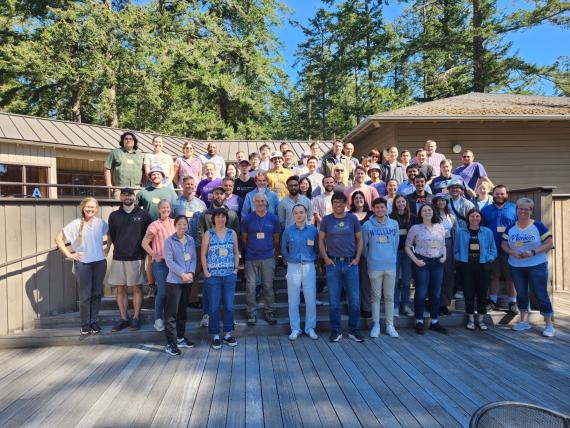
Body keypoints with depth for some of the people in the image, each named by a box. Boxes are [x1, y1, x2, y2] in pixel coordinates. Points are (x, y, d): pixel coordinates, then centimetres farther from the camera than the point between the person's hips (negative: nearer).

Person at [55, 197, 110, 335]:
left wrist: (107, 249, 9)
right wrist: (68, 254, -6)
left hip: (99, 262, 2)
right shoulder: (76, 224, -4)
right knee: (85, 295, 3)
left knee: (96, 293, 8)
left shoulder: (101, 223, 2)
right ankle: (85, 324, 14)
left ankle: (94, 321, 20)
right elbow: (58, 238, -2)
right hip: (82, 263, -2)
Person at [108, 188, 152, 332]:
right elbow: (112, 236, 17)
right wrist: (120, 247, 14)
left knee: (136, 288, 1)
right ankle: (123, 319, 14)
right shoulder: (114, 216, 10)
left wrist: (142, 250, 5)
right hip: (118, 258, 3)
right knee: (120, 289, 5)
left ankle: (136, 318, 9)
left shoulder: (143, 214, 2)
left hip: (136, 258, -3)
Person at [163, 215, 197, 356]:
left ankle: (180, 338, 27)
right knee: (171, 313, -3)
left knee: (182, 311, 15)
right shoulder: (169, 241, -7)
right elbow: (169, 261, -12)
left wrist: (191, 273, -9)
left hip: (187, 281, 6)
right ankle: (170, 343, 2)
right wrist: (182, 274, -16)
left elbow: (193, 258, 7)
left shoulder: (190, 240, 8)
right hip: (174, 281, -5)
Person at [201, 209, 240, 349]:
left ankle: (228, 333, 20)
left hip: (230, 275, 2)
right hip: (213, 275, -2)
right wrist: (206, 272, -7)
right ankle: (215, 335, 16)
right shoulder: (208, 234, 1)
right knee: (214, 307, 5)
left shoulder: (232, 233, 6)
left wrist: (236, 268, 3)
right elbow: (203, 254, 0)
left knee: (229, 306, 6)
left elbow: (236, 252, 11)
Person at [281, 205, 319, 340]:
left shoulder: (312, 230, 2)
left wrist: (311, 258, 4)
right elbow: (284, 249, 12)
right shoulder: (288, 231, 1)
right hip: (293, 267, 0)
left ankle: (310, 328, 17)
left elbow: (317, 248, 10)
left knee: (311, 299, 2)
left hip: (309, 267, 0)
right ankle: (295, 329, 15)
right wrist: (290, 259, 10)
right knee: (293, 300, 3)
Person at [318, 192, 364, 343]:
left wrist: (357, 258, -1)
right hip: (333, 263, 0)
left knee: (354, 299, 4)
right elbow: (321, 240, 7)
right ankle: (336, 330, 17)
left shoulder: (352, 218, 4)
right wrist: (326, 258, -3)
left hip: (351, 263, 1)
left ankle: (354, 330, 19)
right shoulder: (326, 220, 3)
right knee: (334, 300, 5)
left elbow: (359, 240, 8)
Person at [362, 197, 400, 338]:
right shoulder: (367, 225, -5)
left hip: (391, 266, 2)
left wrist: (392, 258, 11)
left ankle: (390, 325, 18)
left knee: (389, 297, 9)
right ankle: (376, 325, 16)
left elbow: (396, 243, 11)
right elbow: (363, 245, 3)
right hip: (374, 267, -2)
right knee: (376, 297, 6)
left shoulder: (394, 224, 4)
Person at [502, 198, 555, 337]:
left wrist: (533, 252, -21)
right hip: (516, 267, 4)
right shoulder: (510, 228, 4)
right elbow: (504, 245, 8)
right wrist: (512, 253, -12)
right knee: (521, 294, 12)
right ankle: (524, 321, 24)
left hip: (537, 266, -4)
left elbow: (549, 244, -9)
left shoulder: (538, 226, -7)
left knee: (541, 294, -1)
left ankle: (549, 324, 10)